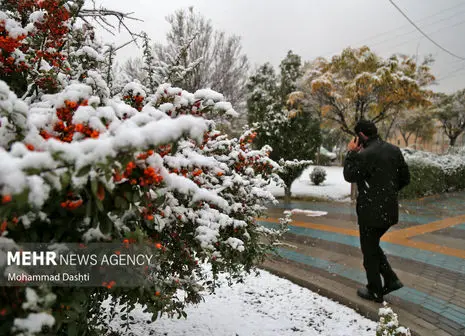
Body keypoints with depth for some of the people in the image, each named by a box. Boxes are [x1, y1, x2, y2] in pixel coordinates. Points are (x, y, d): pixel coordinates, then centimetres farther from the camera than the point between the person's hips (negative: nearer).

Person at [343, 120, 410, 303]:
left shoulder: (365, 155, -20)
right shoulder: (394, 150, 4)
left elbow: (349, 176, -8)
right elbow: (405, 178, 8)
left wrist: (351, 153, -5)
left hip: (371, 211, -8)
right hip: (390, 210, 8)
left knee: (369, 251, 10)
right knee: (373, 246, 25)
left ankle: (375, 291, 22)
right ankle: (391, 280, 22)